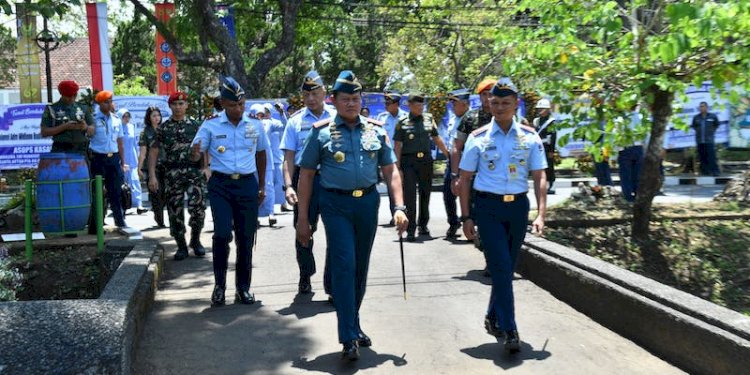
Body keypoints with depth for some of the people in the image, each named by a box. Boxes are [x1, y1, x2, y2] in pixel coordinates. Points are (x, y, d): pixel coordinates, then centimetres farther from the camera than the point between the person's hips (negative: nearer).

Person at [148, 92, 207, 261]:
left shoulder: (195, 125, 8)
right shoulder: (163, 128, 7)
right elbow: (153, 152, 5)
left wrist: (205, 167, -8)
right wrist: (152, 176, -3)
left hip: (195, 172, -1)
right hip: (172, 174, 1)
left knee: (198, 208, -11)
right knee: (175, 211, 3)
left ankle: (195, 240, 12)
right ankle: (181, 246, 17)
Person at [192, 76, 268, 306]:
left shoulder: (255, 125, 5)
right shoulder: (210, 126, -1)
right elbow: (196, 155, 1)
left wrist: (262, 186, 16)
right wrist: (196, 154, -25)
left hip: (248, 185, 2)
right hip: (220, 185, -2)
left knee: (246, 238, 5)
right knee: (222, 234, -13)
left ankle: (243, 288, 17)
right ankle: (219, 286, 4)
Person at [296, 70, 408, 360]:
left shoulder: (376, 130, 6)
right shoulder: (321, 132, -1)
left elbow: (390, 171, 7)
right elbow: (306, 175, 2)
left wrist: (399, 207, -5)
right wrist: (303, 219, 0)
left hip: (368, 203, 3)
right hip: (336, 204, -3)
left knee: (361, 268, 14)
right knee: (344, 266, -10)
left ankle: (354, 324, 32)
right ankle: (349, 338, -3)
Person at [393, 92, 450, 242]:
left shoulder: (428, 119, 8)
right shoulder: (402, 122, -1)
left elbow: (437, 139, 15)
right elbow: (397, 146, -2)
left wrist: (449, 155, 15)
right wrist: (397, 166, -8)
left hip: (426, 161, 3)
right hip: (408, 161, -3)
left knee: (425, 193, 13)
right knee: (409, 195, -5)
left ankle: (423, 225, 29)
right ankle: (410, 230, -1)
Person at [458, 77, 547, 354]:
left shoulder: (530, 137, 2)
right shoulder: (478, 137, -1)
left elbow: (540, 177, 1)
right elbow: (465, 179, 2)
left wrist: (541, 215, -9)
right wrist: (466, 217, -2)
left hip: (518, 206, 3)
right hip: (488, 207, -2)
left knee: (507, 268, 13)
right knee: (501, 268, -9)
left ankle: (493, 318, 32)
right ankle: (509, 330, -4)